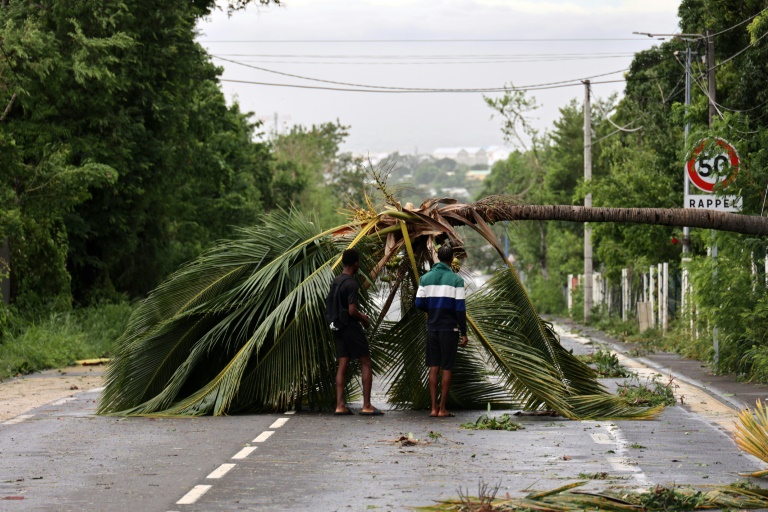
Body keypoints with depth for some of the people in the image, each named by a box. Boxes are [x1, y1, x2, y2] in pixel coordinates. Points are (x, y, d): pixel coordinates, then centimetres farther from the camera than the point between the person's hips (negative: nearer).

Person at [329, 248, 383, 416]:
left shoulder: (335, 282, 10)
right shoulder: (351, 283, -17)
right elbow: (352, 311, -22)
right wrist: (364, 319, -2)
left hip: (338, 327, 8)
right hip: (352, 327, -8)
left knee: (342, 365, 7)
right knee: (365, 364, -1)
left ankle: (340, 405, 2)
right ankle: (366, 405, -4)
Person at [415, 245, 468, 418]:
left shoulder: (426, 278, 3)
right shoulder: (456, 279, -8)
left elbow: (419, 303, 2)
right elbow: (460, 308, -10)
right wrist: (464, 333, -5)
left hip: (432, 327, 3)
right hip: (449, 328, -3)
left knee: (434, 368, 8)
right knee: (447, 369, 2)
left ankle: (434, 408, 5)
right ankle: (442, 409, 2)